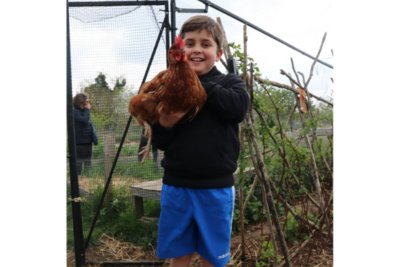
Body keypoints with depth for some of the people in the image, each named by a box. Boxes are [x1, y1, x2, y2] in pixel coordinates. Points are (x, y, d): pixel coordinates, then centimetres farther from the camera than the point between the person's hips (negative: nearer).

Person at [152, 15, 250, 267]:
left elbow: (239, 108, -21)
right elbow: (160, 142, 5)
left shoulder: (230, 82, 2)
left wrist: (200, 84, -14)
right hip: (176, 186, 2)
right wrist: (164, 125, -17)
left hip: (216, 188, -1)